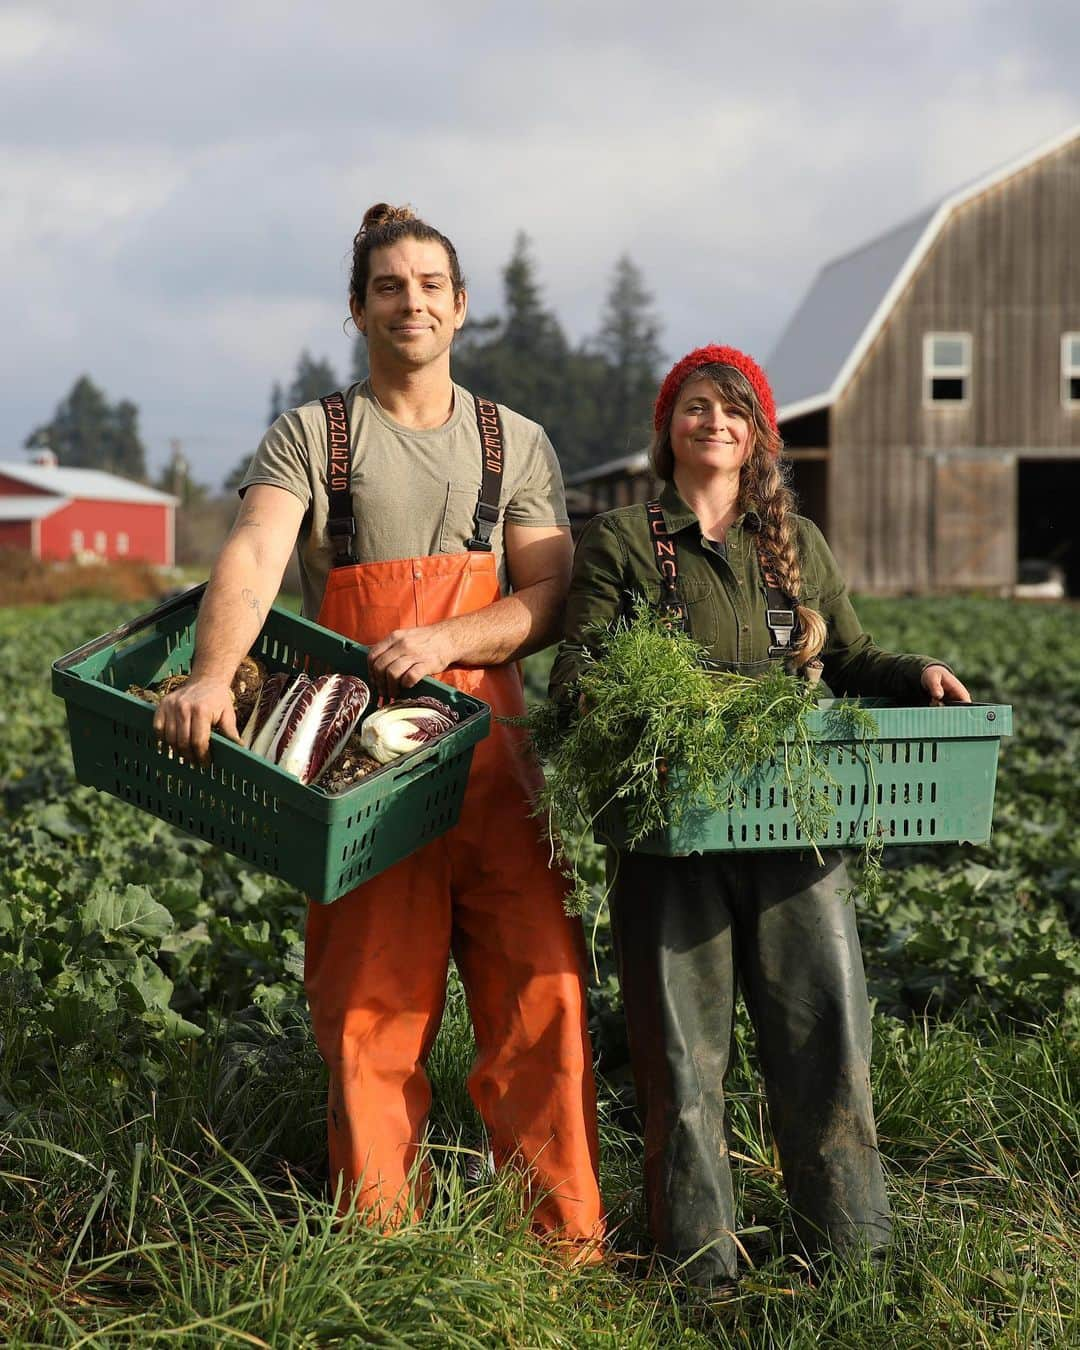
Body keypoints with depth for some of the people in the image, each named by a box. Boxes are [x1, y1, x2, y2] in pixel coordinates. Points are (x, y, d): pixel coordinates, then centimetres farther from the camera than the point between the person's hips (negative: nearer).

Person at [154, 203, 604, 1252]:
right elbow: (252, 558, -14)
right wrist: (210, 676, -33)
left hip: (491, 756, 2)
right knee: (371, 1013, 1)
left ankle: (568, 1243, 7)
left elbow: (547, 602, 5)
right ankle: (379, 1245, 11)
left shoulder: (516, 444, 14)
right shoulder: (309, 438, 6)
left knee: (540, 997, -2)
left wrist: (443, 639, -15)